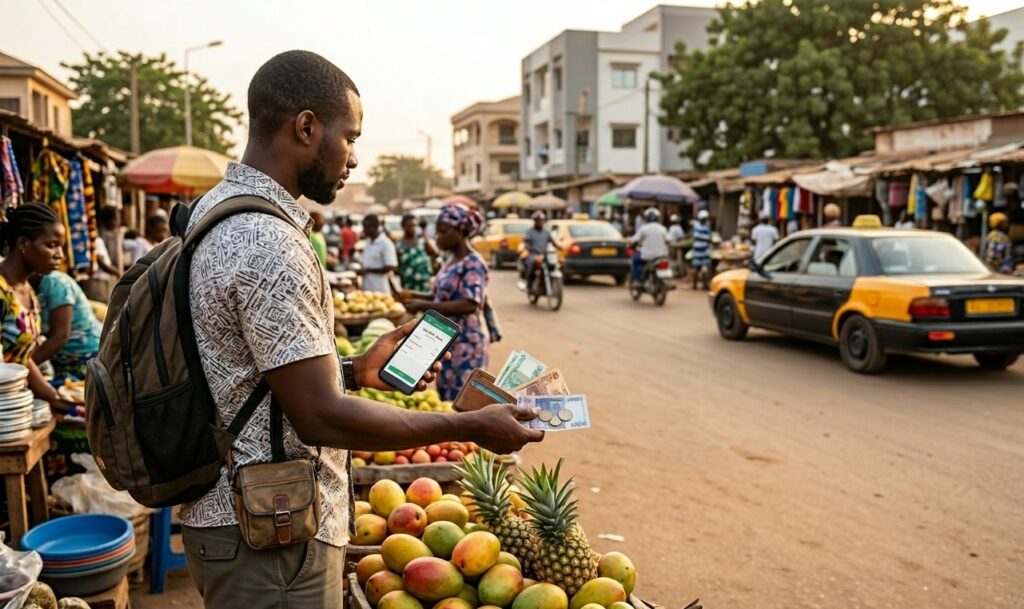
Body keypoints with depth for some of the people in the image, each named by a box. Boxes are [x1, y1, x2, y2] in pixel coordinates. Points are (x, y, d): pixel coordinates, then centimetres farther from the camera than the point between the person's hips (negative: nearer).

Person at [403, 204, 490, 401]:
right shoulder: (451, 262, 11)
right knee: (445, 401, 16)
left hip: (464, 344, -9)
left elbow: (469, 305, -25)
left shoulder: (473, 264, -16)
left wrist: (424, 305, -23)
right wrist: (417, 297, 3)